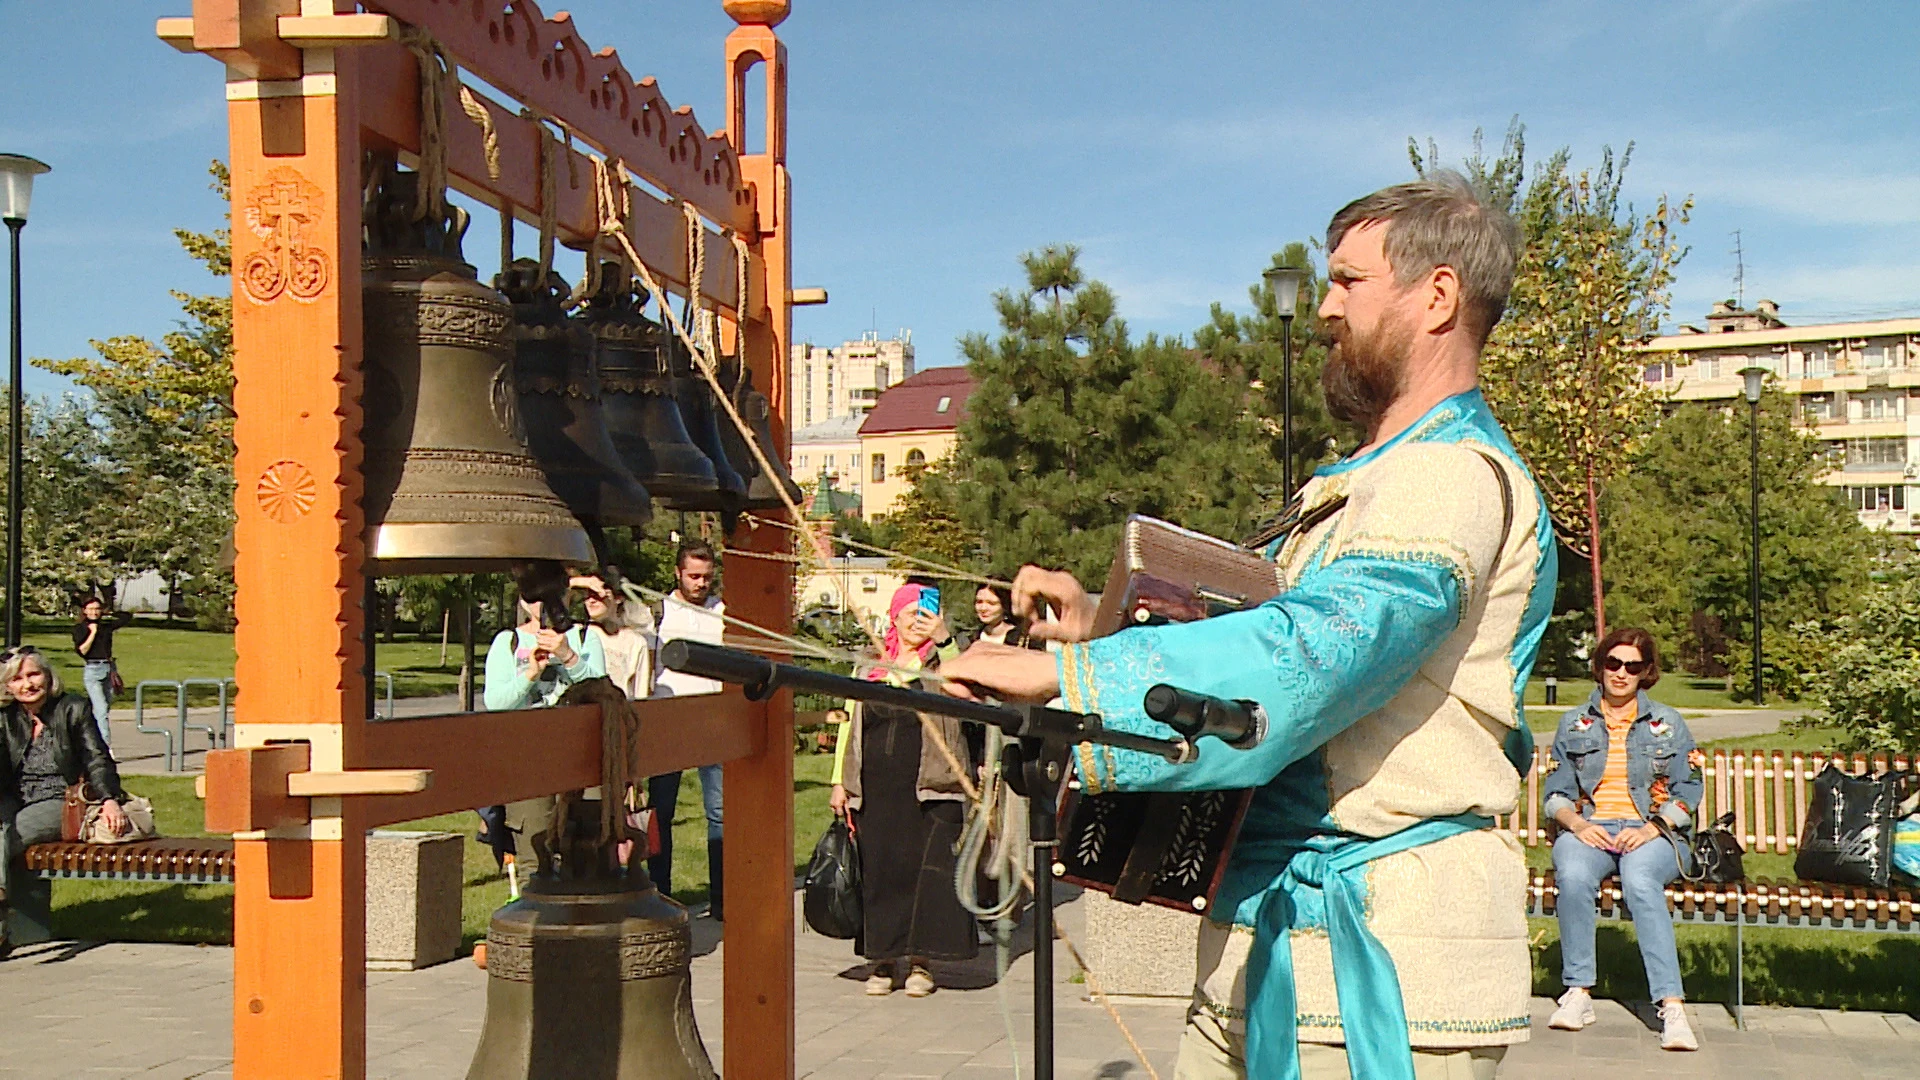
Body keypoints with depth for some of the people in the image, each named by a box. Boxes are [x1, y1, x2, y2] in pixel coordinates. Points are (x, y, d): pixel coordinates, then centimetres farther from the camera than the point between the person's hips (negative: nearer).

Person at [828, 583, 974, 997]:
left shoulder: (940, 659, 6)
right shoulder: (871, 665, 16)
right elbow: (850, 722, 18)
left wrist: (943, 639, -25)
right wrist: (839, 781, 12)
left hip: (930, 790, -3)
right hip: (874, 790, 3)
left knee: (925, 871, -3)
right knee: (878, 873, 3)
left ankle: (920, 962, 7)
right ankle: (883, 961, 14)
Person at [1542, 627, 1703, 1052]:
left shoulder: (1668, 723, 14)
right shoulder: (1574, 724, 17)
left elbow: (1689, 791, 7)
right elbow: (1555, 792, 11)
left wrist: (1650, 829, -11)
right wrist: (1578, 824, -11)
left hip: (1652, 834, -1)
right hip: (1587, 829, 1)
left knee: (1639, 879, -37)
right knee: (1573, 876, -35)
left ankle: (1672, 1005, -43)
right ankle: (1578, 991, -25)